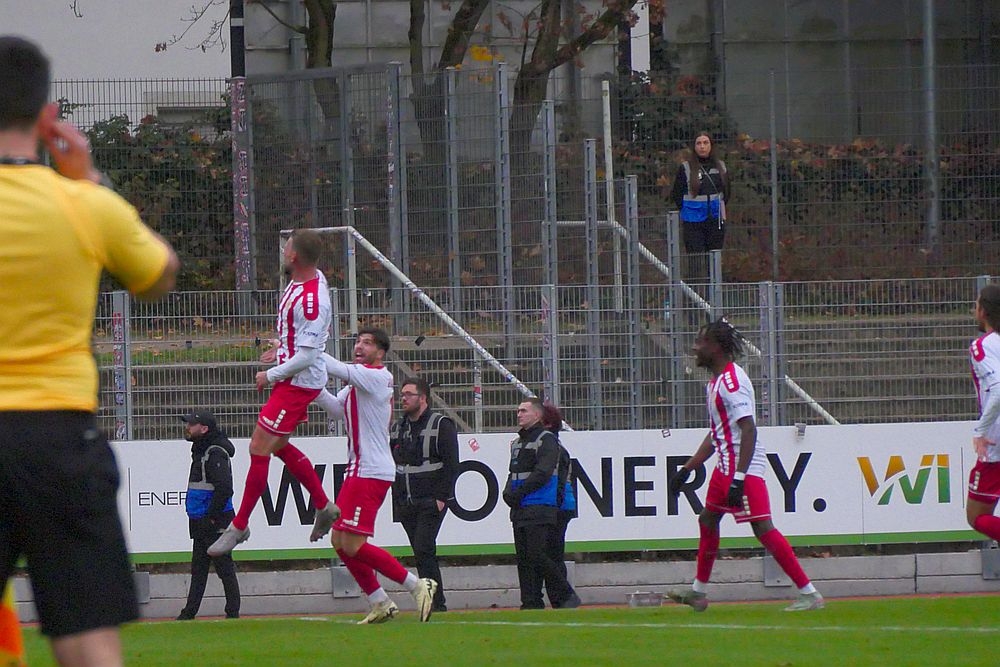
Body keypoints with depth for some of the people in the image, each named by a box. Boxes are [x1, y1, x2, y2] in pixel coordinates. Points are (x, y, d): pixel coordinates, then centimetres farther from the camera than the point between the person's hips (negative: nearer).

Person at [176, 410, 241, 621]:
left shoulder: (216, 453, -15)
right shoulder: (200, 451, 17)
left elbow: (224, 488, -24)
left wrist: (212, 517, -19)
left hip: (216, 523, -10)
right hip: (200, 523, 10)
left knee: (224, 568, -5)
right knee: (198, 570, 12)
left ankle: (233, 613, -2)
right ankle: (189, 613, 15)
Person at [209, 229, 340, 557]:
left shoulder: (311, 301, -28)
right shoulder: (308, 279, 3)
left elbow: (307, 357, -26)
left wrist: (270, 376, -15)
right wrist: (283, 349, 20)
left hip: (299, 381, -11)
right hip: (295, 379, 11)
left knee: (259, 448, -8)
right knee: (278, 445, 21)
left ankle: (239, 526, -2)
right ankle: (324, 507, 31)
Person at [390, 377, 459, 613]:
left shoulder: (441, 425, -3)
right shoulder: (397, 429, 16)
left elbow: (451, 465, -8)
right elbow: (393, 465, 19)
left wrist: (442, 498, -15)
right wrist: (397, 500, 10)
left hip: (432, 502, -7)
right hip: (405, 504, 7)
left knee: (424, 550, -17)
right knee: (422, 555, 6)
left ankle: (435, 603, -17)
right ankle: (436, 604, 10)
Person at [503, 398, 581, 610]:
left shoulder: (546, 440, -6)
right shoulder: (517, 443, 21)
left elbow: (543, 473, -15)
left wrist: (518, 493, -15)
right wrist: (508, 492, 0)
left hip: (541, 510, -9)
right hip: (520, 511, 9)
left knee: (537, 556, -14)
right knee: (523, 559, 5)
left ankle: (566, 597, -6)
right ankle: (531, 603, 8)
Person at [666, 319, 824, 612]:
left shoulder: (732, 381, -17)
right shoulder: (716, 381, 16)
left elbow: (749, 430, -24)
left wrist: (738, 479, -29)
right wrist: (686, 469, 27)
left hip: (745, 467, -11)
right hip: (725, 466, 11)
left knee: (763, 528, -14)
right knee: (708, 519, 20)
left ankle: (810, 594, -16)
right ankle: (698, 592, 34)